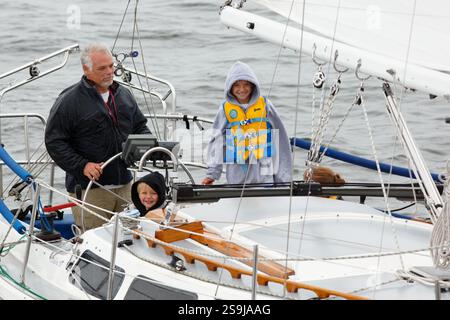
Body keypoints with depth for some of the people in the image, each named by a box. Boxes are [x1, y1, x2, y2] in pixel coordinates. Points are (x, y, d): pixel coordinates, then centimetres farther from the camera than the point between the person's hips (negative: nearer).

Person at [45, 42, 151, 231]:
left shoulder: (124, 95, 13)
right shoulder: (69, 100, -7)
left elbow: (140, 126, 25)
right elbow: (54, 142, -9)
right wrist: (82, 165, -19)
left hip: (124, 185, 6)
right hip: (88, 188, -6)